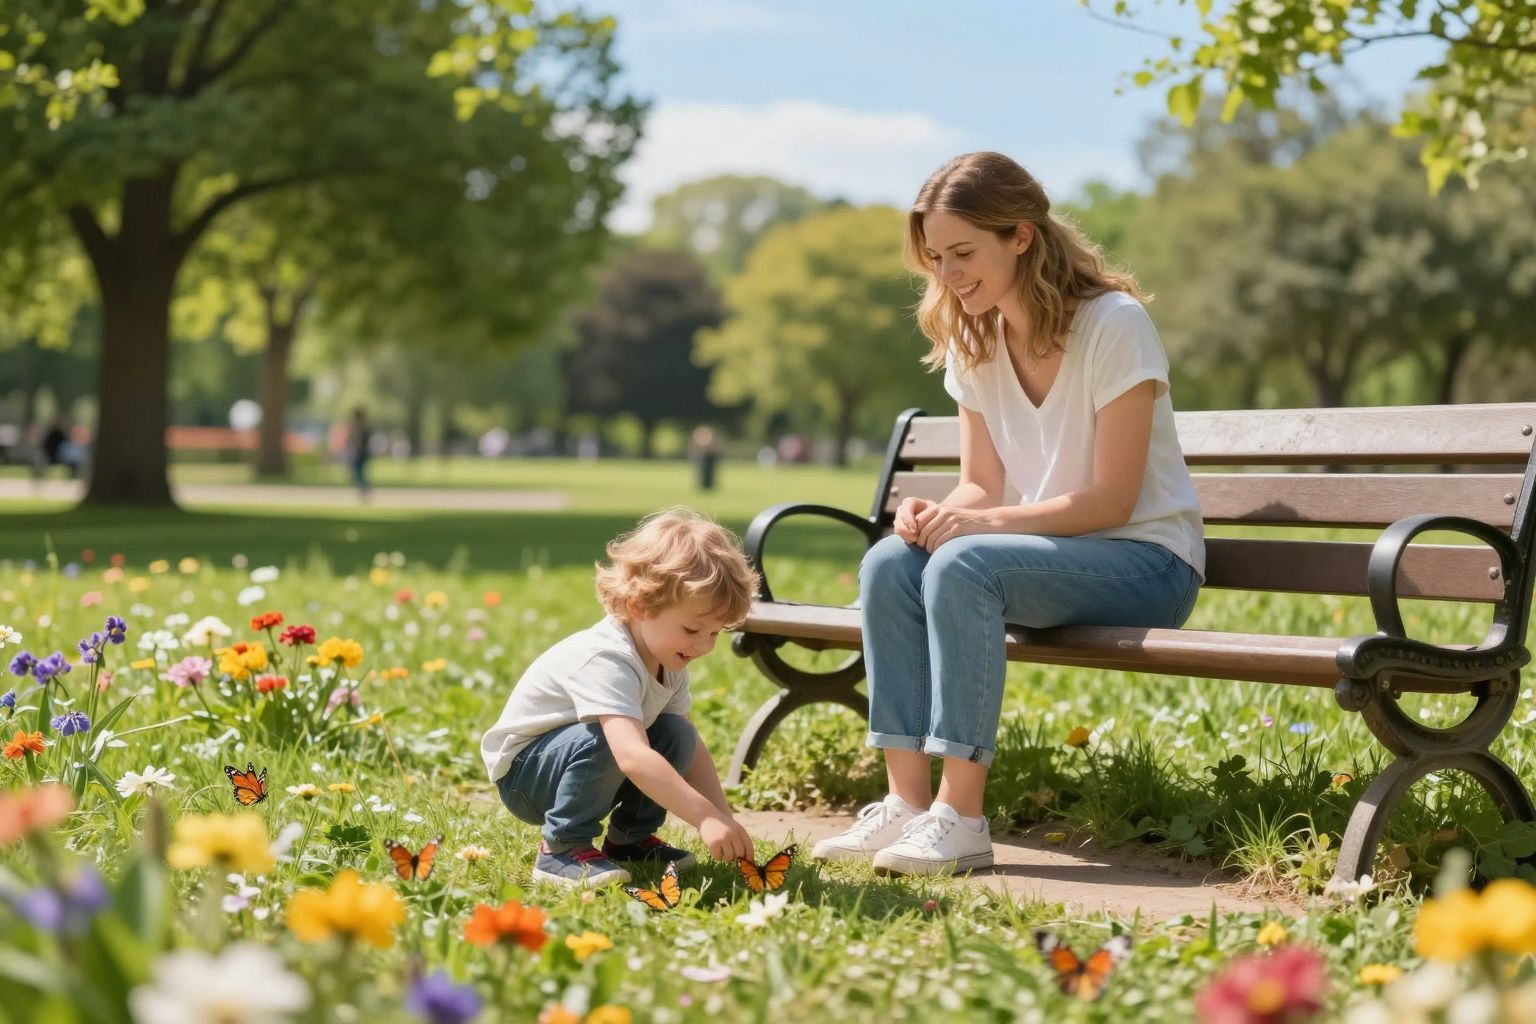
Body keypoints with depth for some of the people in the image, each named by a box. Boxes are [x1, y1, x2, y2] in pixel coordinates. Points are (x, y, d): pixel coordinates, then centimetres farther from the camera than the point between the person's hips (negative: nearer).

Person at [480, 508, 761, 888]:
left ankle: (629, 838, 5)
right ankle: (562, 850, -20)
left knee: (677, 736, -9)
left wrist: (724, 819, -11)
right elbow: (632, 757, -46)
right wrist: (706, 818, -50)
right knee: (603, 740, -35)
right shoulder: (606, 661, -33)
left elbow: (692, 750, 2)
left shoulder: (668, 662, -3)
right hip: (522, 770, -8)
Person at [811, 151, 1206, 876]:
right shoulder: (971, 340, 5)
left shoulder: (1114, 325, -16)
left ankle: (960, 817, -29)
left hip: (1148, 562, -7)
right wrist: (936, 515, -16)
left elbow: (1111, 499, -18)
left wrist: (981, 522, -26)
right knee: (889, 563, -18)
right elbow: (983, 486, 7)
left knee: (965, 564, -32)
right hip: (1048, 555, 7)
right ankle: (909, 802, -19)